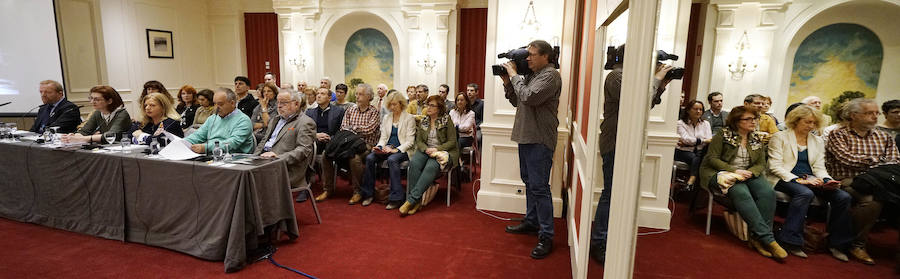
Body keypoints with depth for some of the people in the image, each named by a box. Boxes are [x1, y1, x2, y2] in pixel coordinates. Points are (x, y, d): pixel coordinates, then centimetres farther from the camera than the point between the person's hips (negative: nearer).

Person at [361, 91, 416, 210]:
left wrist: (396, 150, -19)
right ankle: (368, 193, -11)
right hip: (387, 149, 5)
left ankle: (396, 198, -31)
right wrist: (379, 147, -8)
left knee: (392, 159, -37)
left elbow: (410, 141, -7)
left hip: (403, 150, -5)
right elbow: (383, 137, 14)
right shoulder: (386, 118, 17)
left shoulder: (409, 118, 0)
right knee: (370, 158, -23)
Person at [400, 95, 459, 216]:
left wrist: (437, 149, -16)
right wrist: (426, 149, -12)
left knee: (431, 166, -35)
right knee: (414, 163, -29)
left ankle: (411, 199, -34)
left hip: (442, 151, -4)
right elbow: (418, 140, 10)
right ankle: (416, 202, -28)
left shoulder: (447, 120, -1)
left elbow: (452, 141, -4)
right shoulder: (423, 121, 14)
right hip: (425, 150, 4)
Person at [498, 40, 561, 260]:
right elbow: (516, 101, 18)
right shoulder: (530, 75, 16)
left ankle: (546, 237, -1)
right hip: (526, 136, 10)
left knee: (539, 187, -9)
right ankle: (531, 222, 33)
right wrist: (507, 82, 5)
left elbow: (528, 97, -24)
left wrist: (514, 75, -12)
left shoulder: (551, 75, -12)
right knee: (529, 182, 18)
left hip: (540, 140, -10)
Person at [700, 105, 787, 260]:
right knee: (742, 193, -35)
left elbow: (761, 164, 12)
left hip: (749, 174, 5)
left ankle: (757, 237, -25)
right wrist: (734, 170, -16)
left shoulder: (757, 139, 16)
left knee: (768, 192, -27)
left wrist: (750, 172, -12)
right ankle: (767, 238, -34)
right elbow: (712, 158, -6)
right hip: (722, 173, -5)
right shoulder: (723, 135, 1)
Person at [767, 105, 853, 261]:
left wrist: (827, 180, -7)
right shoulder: (780, 137, 2)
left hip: (810, 180, 6)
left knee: (843, 196, -18)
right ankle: (789, 241, -34)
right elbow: (775, 166, -7)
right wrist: (798, 180, -17)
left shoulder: (818, 141, 20)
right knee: (805, 193, -37)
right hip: (786, 179, -6)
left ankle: (837, 244, -7)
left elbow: (819, 167, 15)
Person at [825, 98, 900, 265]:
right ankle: (856, 244, -12)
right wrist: (879, 160, -2)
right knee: (872, 201, -33)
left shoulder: (884, 137, 21)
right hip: (847, 182, -5)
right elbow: (847, 158, -12)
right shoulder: (837, 135, 3)